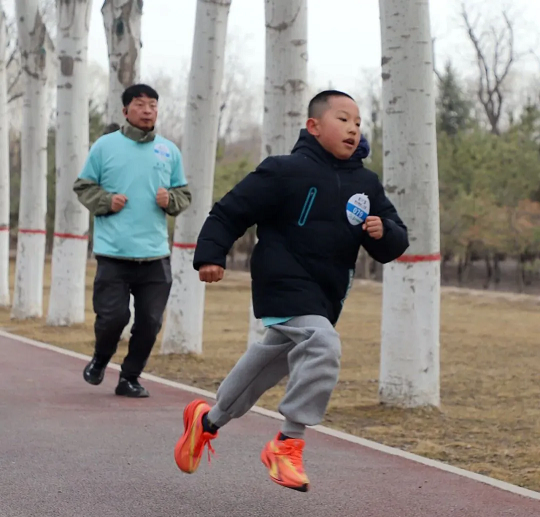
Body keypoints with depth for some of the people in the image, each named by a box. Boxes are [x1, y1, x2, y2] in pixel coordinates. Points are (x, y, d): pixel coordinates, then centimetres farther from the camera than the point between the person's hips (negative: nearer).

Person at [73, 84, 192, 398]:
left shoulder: (169, 151, 10)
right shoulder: (105, 146, 3)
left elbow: (185, 195, 16)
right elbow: (84, 187, 9)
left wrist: (170, 200, -6)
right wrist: (105, 201, -9)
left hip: (156, 254, 3)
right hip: (113, 253, -2)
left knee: (150, 322, 1)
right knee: (113, 316, -7)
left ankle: (130, 377, 19)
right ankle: (101, 360, 24)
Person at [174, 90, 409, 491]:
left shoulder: (367, 185, 6)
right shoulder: (286, 171, -12)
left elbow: (395, 244, 7)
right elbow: (231, 212, -8)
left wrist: (383, 232, -15)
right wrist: (211, 255, -17)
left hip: (325, 298, 8)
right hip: (285, 288, -8)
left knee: (272, 361, 20)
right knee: (323, 347, -28)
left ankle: (209, 420, 43)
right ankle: (289, 443, -16)